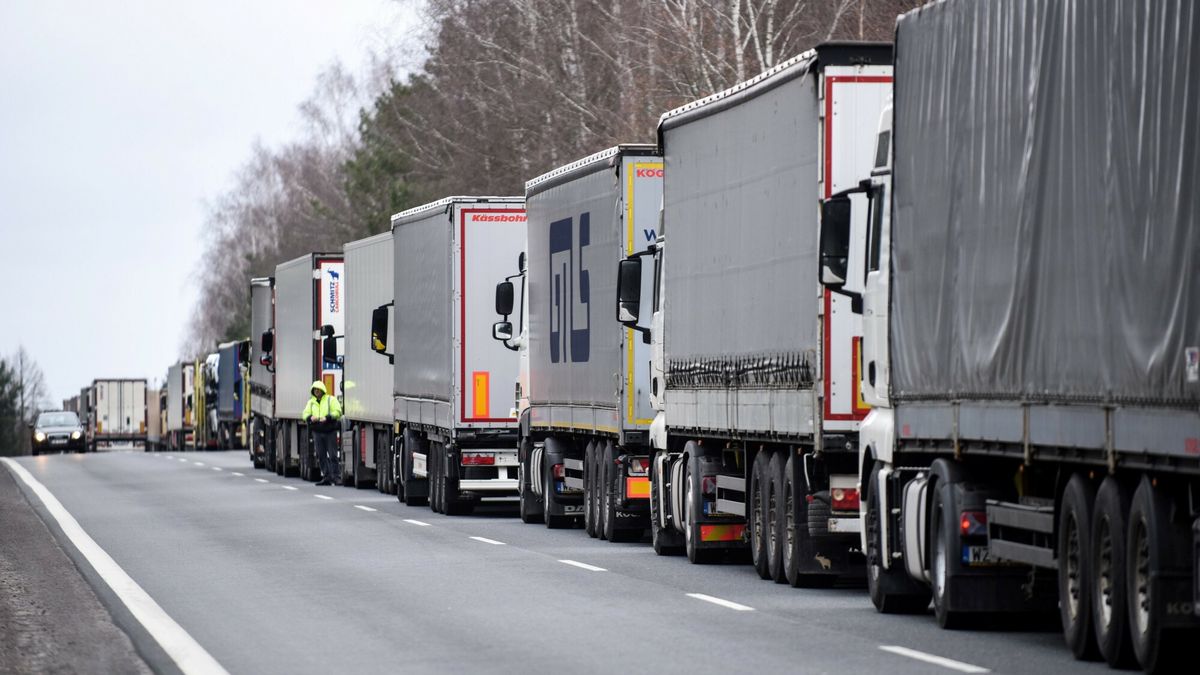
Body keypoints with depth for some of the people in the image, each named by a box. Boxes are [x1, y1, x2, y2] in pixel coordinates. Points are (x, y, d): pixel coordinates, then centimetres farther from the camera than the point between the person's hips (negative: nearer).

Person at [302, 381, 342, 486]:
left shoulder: (331, 399, 1)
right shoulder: (311, 402, 14)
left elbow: (338, 412, -8)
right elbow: (305, 414, 10)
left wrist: (327, 417, -22)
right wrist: (310, 417, -13)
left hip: (330, 431, -5)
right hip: (317, 432, 5)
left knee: (332, 455, -5)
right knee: (321, 456, 4)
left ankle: (334, 476, -2)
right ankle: (326, 477, 8)